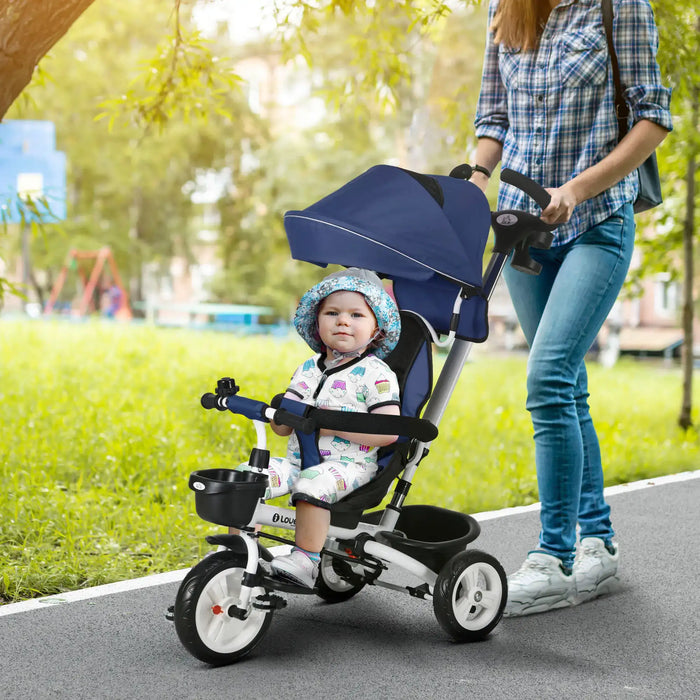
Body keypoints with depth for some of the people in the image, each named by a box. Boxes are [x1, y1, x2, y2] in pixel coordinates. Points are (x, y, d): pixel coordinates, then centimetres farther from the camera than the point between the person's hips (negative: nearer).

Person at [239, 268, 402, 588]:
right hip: (298, 460, 7)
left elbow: (389, 431, -15)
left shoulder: (376, 374, -5)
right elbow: (280, 426, 14)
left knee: (313, 483, -37)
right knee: (246, 475, -12)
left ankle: (306, 560, -27)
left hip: (349, 463, -6)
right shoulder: (309, 368, 14)